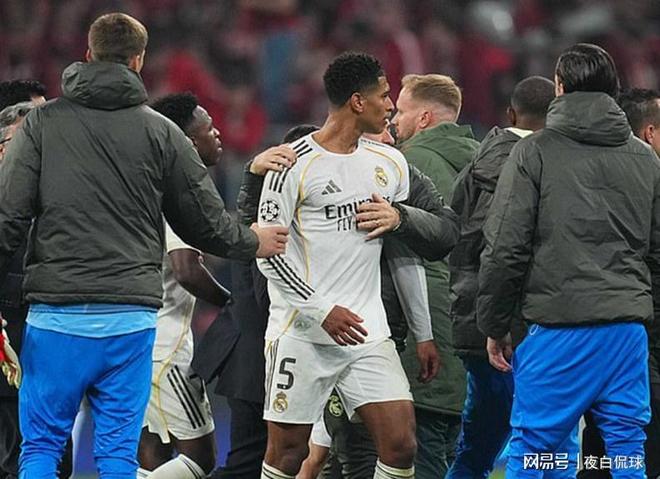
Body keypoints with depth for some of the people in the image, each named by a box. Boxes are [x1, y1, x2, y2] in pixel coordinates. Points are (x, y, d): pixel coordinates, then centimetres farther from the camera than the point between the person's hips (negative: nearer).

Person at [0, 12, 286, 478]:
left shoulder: (42, 123, 3)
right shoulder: (161, 133, 5)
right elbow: (208, 222, 10)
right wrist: (253, 242, 30)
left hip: (57, 316, -1)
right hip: (132, 317, 1)